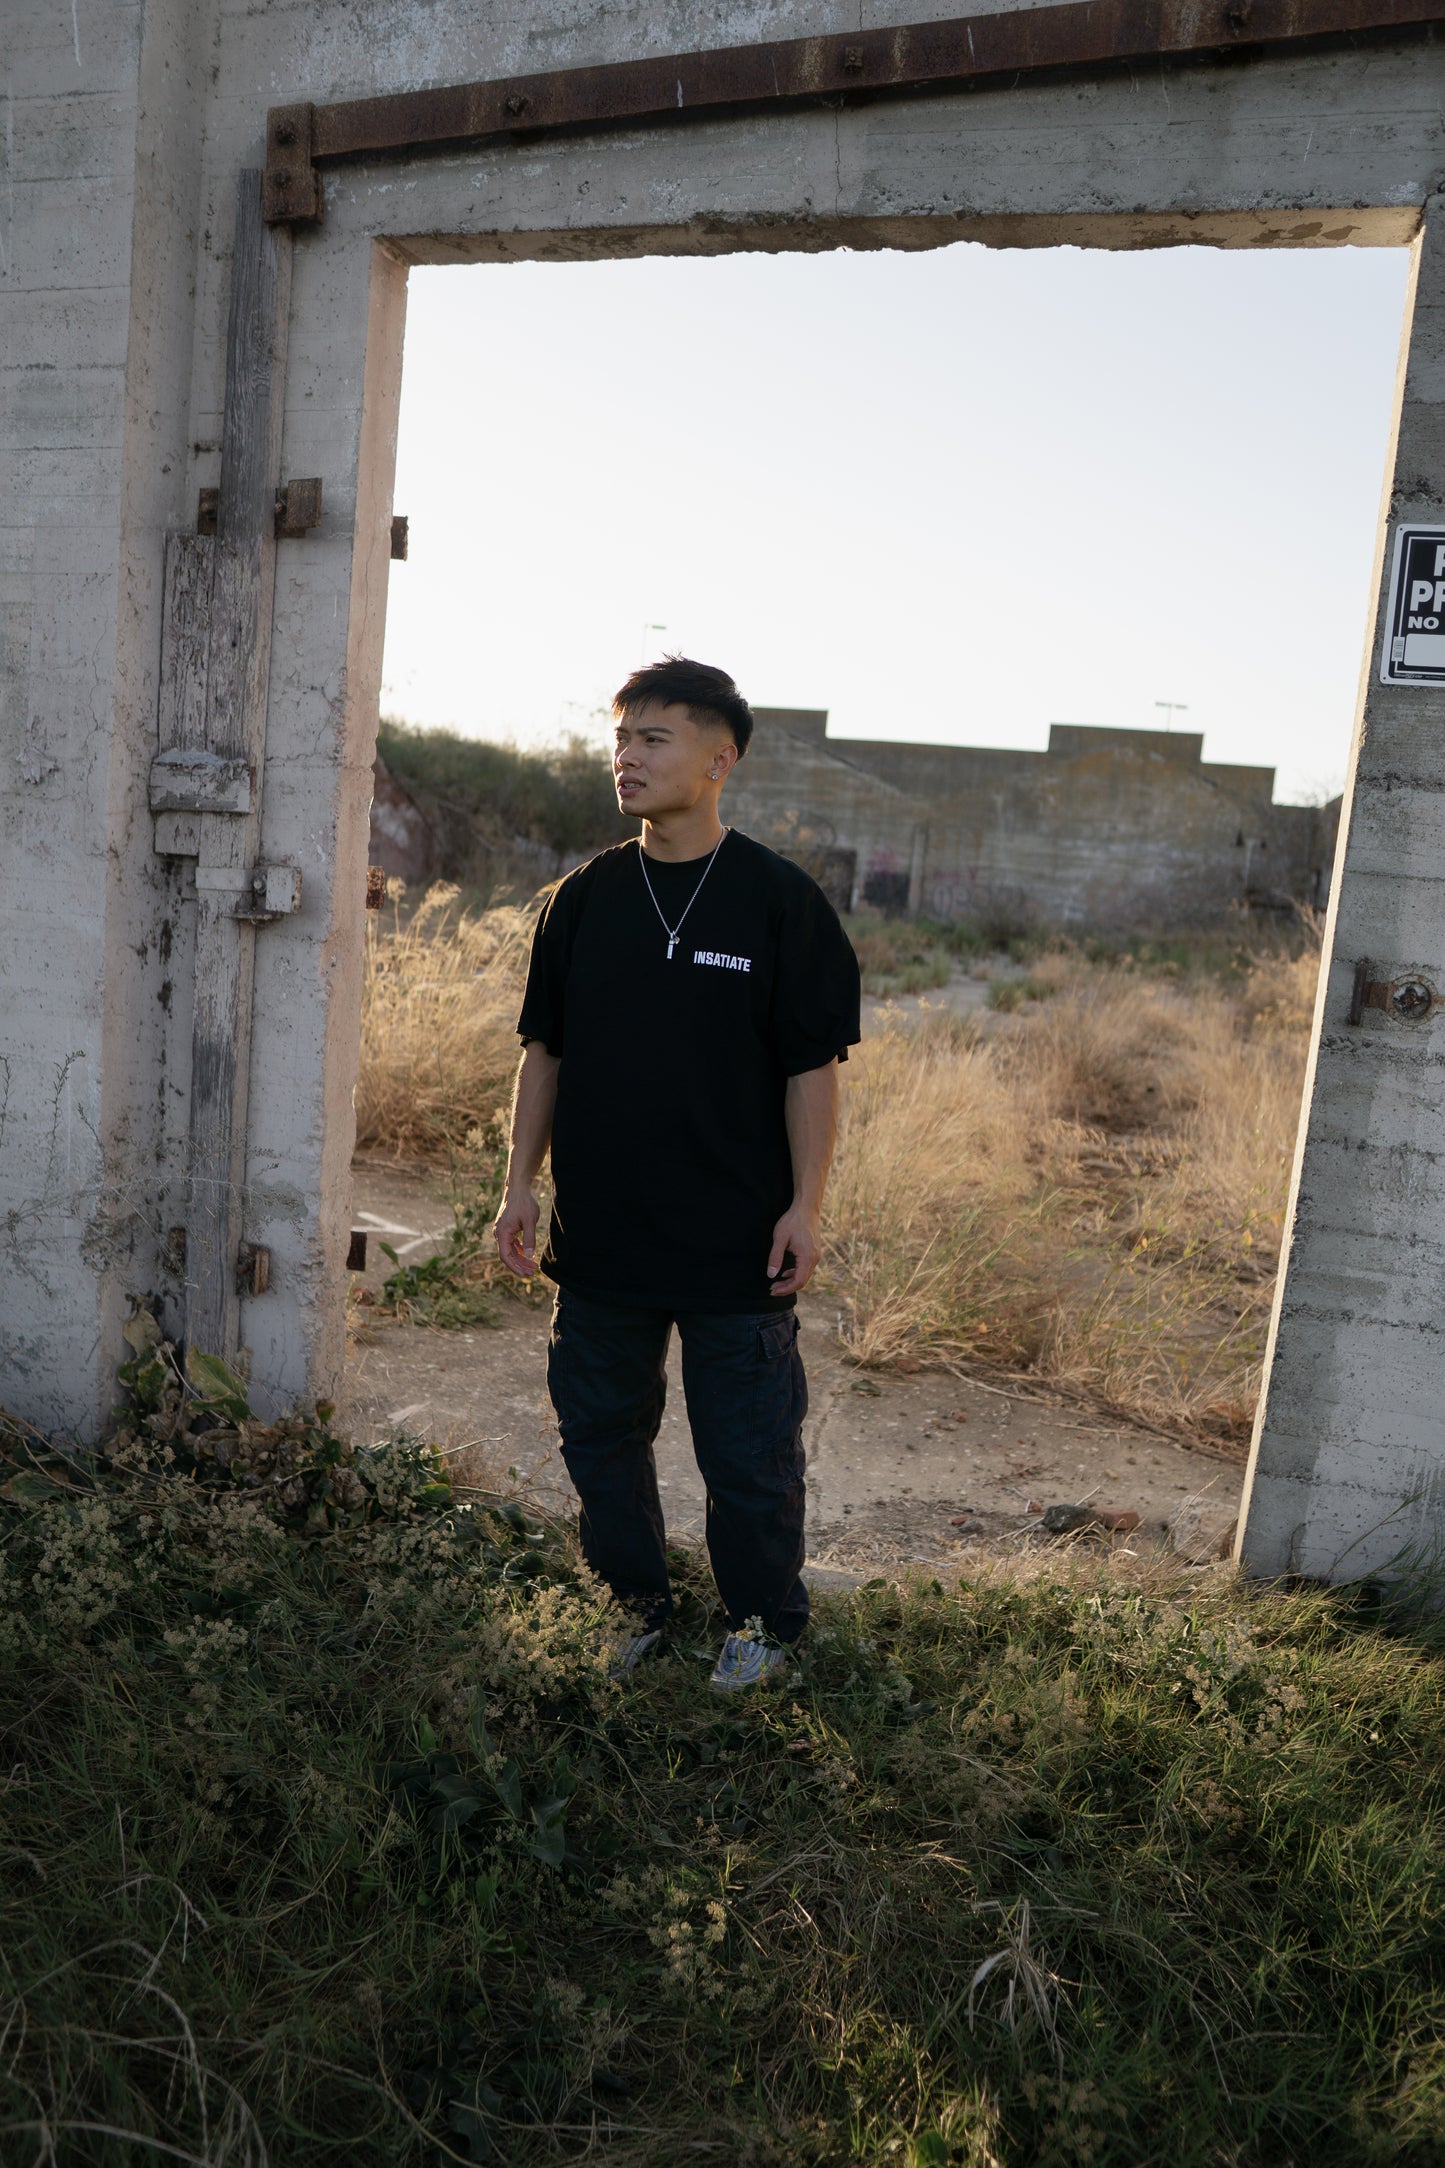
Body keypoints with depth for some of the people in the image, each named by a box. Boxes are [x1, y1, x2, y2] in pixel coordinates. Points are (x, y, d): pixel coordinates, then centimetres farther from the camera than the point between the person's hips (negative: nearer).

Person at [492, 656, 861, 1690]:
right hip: (601, 1229, 4)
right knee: (602, 1431, 16)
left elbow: (815, 1064, -6)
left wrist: (805, 1206, -10)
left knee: (749, 1451, 8)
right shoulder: (585, 898, 4)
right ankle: (633, 1604, 38)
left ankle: (764, 1622, 31)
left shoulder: (781, 900, -7)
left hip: (738, 1242, -4)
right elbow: (545, 1050, 10)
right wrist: (522, 1182, 5)